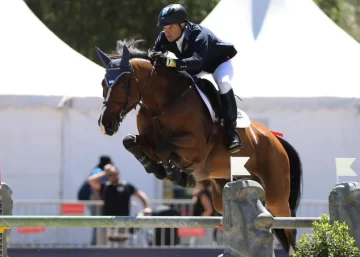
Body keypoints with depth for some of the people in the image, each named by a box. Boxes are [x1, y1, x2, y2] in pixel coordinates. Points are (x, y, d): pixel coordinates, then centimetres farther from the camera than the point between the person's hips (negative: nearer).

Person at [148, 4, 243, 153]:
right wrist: (154, 58, -51)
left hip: (219, 62, -7)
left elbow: (196, 62, -57)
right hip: (194, 69, 7)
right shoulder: (165, 38, -22)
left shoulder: (199, 35, -41)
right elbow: (152, 54, -25)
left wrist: (169, 62, -70)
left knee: (223, 83, -36)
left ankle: (231, 131, -27)